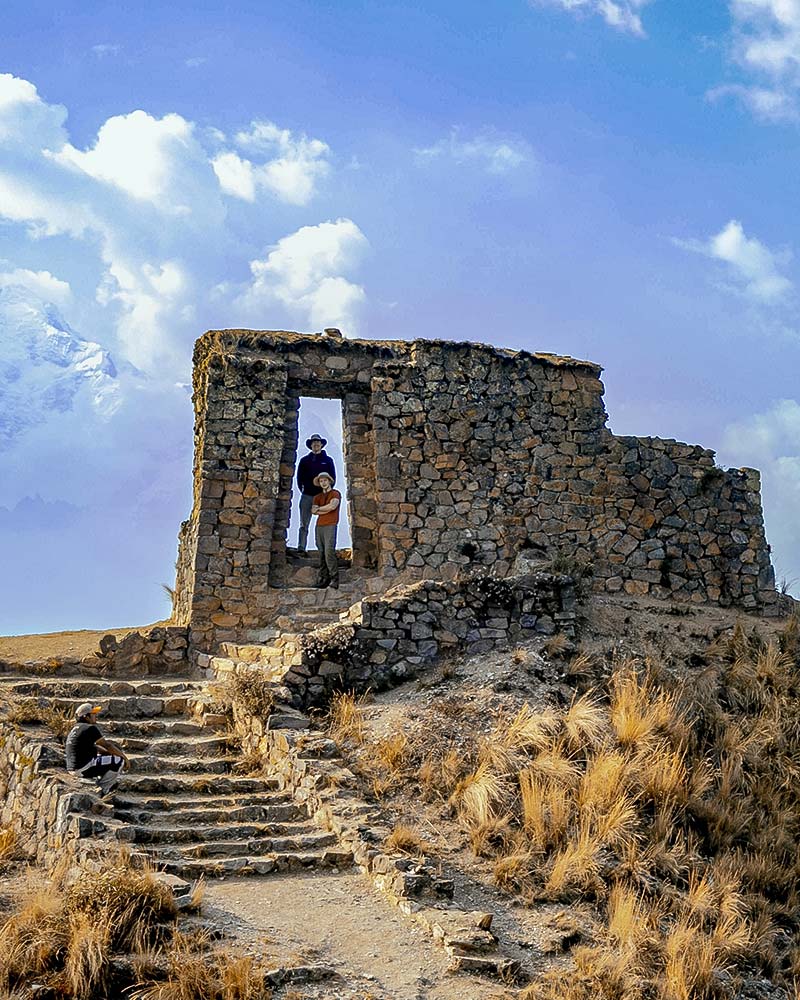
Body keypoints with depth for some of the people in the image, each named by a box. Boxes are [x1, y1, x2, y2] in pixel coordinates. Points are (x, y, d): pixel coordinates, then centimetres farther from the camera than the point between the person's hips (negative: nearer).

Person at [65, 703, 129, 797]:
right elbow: (107, 745, -8)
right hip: (83, 769, -10)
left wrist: (110, 752, 22)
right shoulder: (90, 728, -12)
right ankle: (102, 790, -2)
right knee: (119, 760, -7)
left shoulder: (74, 728, 17)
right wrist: (124, 757, 4)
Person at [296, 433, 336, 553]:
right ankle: (301, 547, -10)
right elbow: (299, 477, 12)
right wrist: (303, 490, 1)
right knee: (304, 524, -5)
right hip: (307, 495, 1)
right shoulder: (304, 460, 15)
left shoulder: (328, 460, 13)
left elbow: (332, 478, 10)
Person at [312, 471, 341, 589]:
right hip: (319, 526, 6)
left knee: (329, 552, -16)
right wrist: (326, 510, -6)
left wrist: (319, 508, 0)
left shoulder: (335, 493, 6)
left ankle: (334, 579, -17)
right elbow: (313, 510, 7)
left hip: (330, 525, -6)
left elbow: (332, 505, -12)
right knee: (321, 553, 2)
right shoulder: (317, 497, 21)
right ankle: (323, 578, 3)